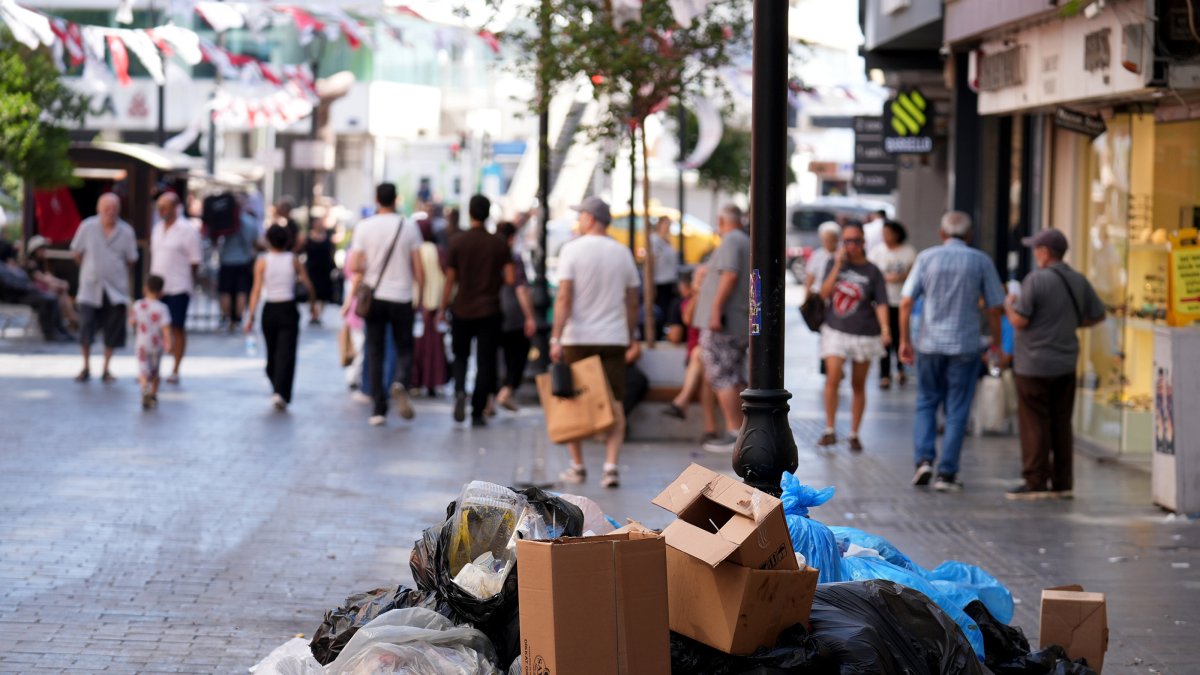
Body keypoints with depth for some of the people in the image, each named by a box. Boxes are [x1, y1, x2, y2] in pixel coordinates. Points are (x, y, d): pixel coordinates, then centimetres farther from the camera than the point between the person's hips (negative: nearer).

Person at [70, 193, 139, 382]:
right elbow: (77, 253, 8)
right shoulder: (87, 227, -6)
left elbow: (131, 260, 9)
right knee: (86, 327, -5)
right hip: (90, 287, -1)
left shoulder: (126, 232, -4)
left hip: (116, 289, 1)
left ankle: (106, 369, 17)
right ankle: (86, 368, 11)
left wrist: (115, 272, 10)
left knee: (113, 331, 3)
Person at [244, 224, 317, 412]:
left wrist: (250, 316, -8)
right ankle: (281, 393, -20)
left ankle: (277, 391, 26)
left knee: (272, 354, 16)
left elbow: (257, 290, -8)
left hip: (269, 310, 1)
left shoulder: (262, 261, -2)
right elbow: (308, 285, -1)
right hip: (289, 309, -1)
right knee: (286, 354, -5)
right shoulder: (293, 260, 0)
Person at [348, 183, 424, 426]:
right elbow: (418, 269, -1)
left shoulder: (364, 227, -1)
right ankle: (401, 383, -22)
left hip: (374, 297, 0)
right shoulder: (409, 228, -1)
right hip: (402, 297, 0)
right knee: (404, 349, 10)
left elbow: (355, 267, -6)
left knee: (375, 353, 6)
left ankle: (379, 410, 2)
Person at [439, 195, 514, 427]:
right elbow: (510, 279, -7)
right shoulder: (499, 244, -4)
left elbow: (450, 280, -3)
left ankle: (460, 390, -11)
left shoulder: (457, 242, -5)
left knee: (460, 355, 17)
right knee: (485, 362, 5)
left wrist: (443, 309, 8)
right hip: (489, 311, 0)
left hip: (462, 310, 0)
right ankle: (478, 412, 2)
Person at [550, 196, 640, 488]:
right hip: (613, 338, 3)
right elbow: (632, 302, 9)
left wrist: (555, 338, -13)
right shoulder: (623, 253, 6)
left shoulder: (572, 250, -6)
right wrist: (630, 337, 19)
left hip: (578, 338, -2)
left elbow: (564, 298, -12)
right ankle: (611, 466, -10)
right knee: (614, 405, 1)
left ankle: (577, 466, 16)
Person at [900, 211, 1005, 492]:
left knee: (926, 404, 15)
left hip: (929, 344, 1)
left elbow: (906, 302, -2)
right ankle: (946, 473, 4)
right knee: (957, 411, 5)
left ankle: (924, 459, -1)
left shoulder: (927, 257, 1)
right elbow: (993, 308, -1)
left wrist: (904, 340, 6)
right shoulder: (981, 261, -1)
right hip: (965, 346, -1)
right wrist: (996, 341, 13)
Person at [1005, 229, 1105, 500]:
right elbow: (1098, 314, 13)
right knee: (1061, 424, 11)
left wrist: (1009, 305, 2)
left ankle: (1036, 482, 0)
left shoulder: (1036, 280, -15)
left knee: (1035, 424, -1)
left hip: (1034, 364, -6)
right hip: (1066, 364, 7)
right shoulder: (1079, 281, 6)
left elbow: (1019, 321, -18)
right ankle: (1061, 483, 13)